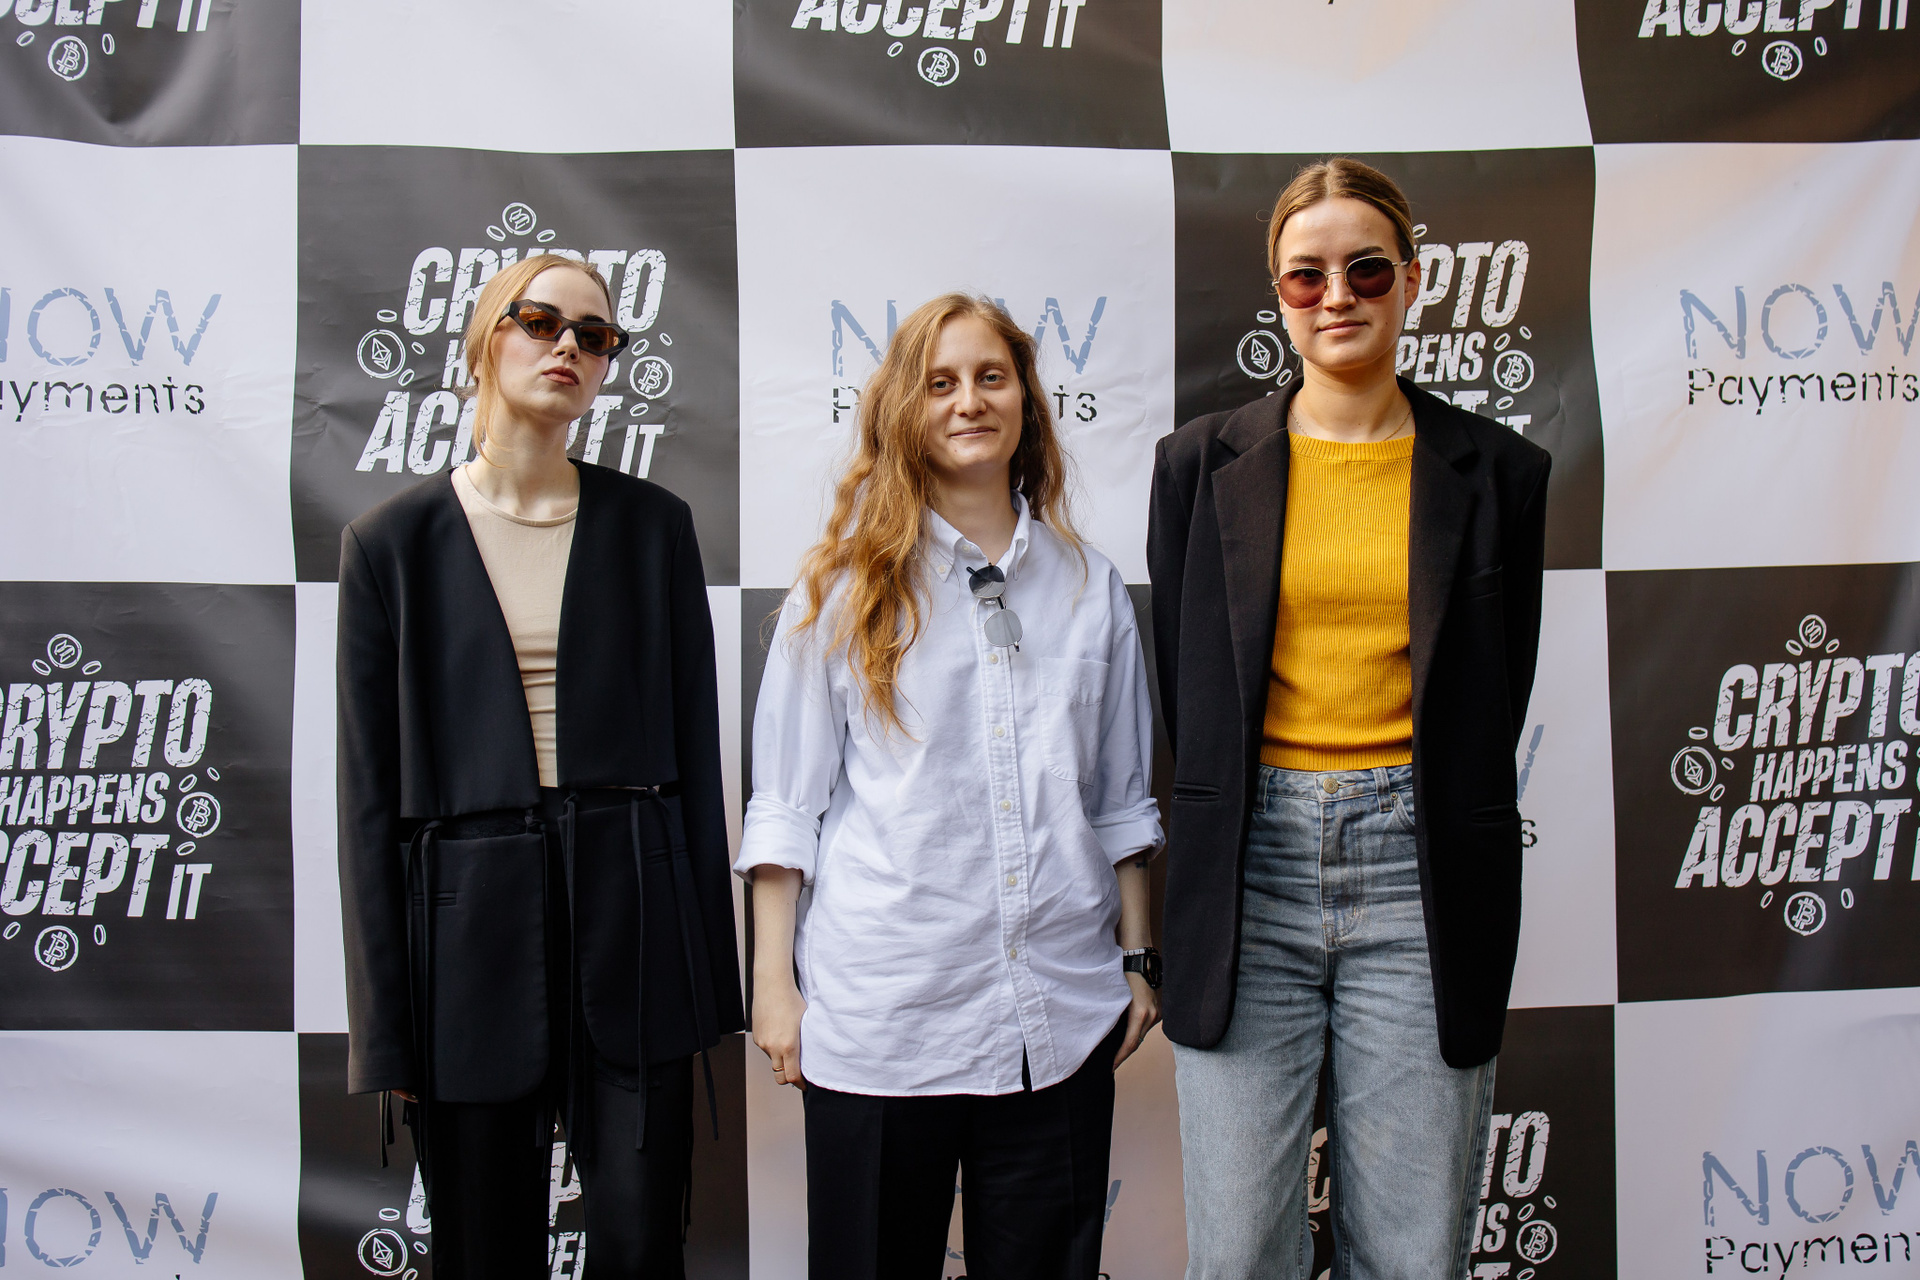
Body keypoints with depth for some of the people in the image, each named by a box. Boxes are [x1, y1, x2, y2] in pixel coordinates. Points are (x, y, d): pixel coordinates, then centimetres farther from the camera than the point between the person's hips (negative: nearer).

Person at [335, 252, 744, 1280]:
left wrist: (708, 989, 4)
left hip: (631, 925, 1)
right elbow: (370, 790, 2)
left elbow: (693, 745, 6)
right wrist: (383, 1026, 0)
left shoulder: (652, 525, 6)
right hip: (468, 928, 0)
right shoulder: (391, 542, 3)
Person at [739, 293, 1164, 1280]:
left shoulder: (1091, 586, 8)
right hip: (881, 1014, -2)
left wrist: (1138, 957, 11)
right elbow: (786, 806, 0)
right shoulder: (845, 588, 0)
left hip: (1060, 1013, 3)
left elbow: (1121, 796, 13)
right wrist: (774, 984, -3)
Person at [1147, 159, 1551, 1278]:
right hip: (1250, 867, 0)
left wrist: (1403, 820, 8)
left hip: (1420, 873, 0)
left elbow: (1496, 699, 11)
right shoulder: (1204, 464, 6)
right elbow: (1183, 682, 10)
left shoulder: (1499, 471, 6)